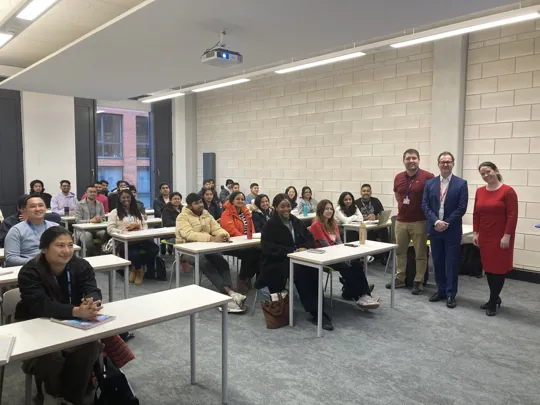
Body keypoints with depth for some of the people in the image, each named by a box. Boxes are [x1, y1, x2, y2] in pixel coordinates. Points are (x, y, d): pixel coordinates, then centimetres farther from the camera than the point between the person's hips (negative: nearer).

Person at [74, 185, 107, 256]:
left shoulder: (100, 204, 13)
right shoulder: (79, 204, 0)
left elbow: (104, 219, 9)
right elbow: (77, 221, -8)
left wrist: (100, 219, -17)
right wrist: (91, 220, -23)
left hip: (97, 229, 3)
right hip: (83, 230, -3)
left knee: (105, 233, -31)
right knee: (87, 235, -37)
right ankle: (96, 254, -14)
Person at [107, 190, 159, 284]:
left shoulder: (137, 211, 25)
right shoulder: (115, 212, 9)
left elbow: (145, 225, 22)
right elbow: (110, 229, -2)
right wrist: (124, 232, -14)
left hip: (140, 239, 5)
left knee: (155, 249, -26)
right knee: (135, 254, -38)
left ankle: (136, 268, -3)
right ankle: (139, 269, -1)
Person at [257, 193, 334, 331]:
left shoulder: (296, 221, 17)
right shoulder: (270, 225, -2)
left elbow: (310, 238, 13)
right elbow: (267, 247, -14)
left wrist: (305, 248, -11)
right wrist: (291, 251, -20)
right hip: (277, 262, -4)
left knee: (312, 270, -30)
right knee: (301, 272, -34)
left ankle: (319, 312, -28)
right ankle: (316, 313, -29)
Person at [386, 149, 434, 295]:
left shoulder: (428, 177, -10)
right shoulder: (398, 177, 6)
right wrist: (403, 204, 11)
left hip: (419, 222, -5)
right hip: (401, 221, 5)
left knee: (420, 253, 5)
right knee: (399, 251, 12)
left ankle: (418, 282, 15)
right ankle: (400, 278, 24)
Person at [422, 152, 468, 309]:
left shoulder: (461, 183, -2)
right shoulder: (430, 183, 5)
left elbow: (462, 207, -8)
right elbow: (425, 205, 0)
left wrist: (446, 224, -13)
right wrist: (436, 222, -13)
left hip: (452, 230, -3)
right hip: (434, 229, 3)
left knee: (452, 263, 3)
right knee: (437, 262, 11)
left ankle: (451, 294, 12)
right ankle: (441, 290, 24)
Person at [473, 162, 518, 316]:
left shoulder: (508, 191, -11)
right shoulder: (480, 191, 6)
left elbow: (512, 216, -14)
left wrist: (507, 236, -17)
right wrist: (475, 232, 6)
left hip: (501, 237, -5)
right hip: (484, 236, 6)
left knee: (498, 268, 2)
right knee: (488, 268, 11)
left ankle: (493, 302, 12)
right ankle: (495, 298, 26)